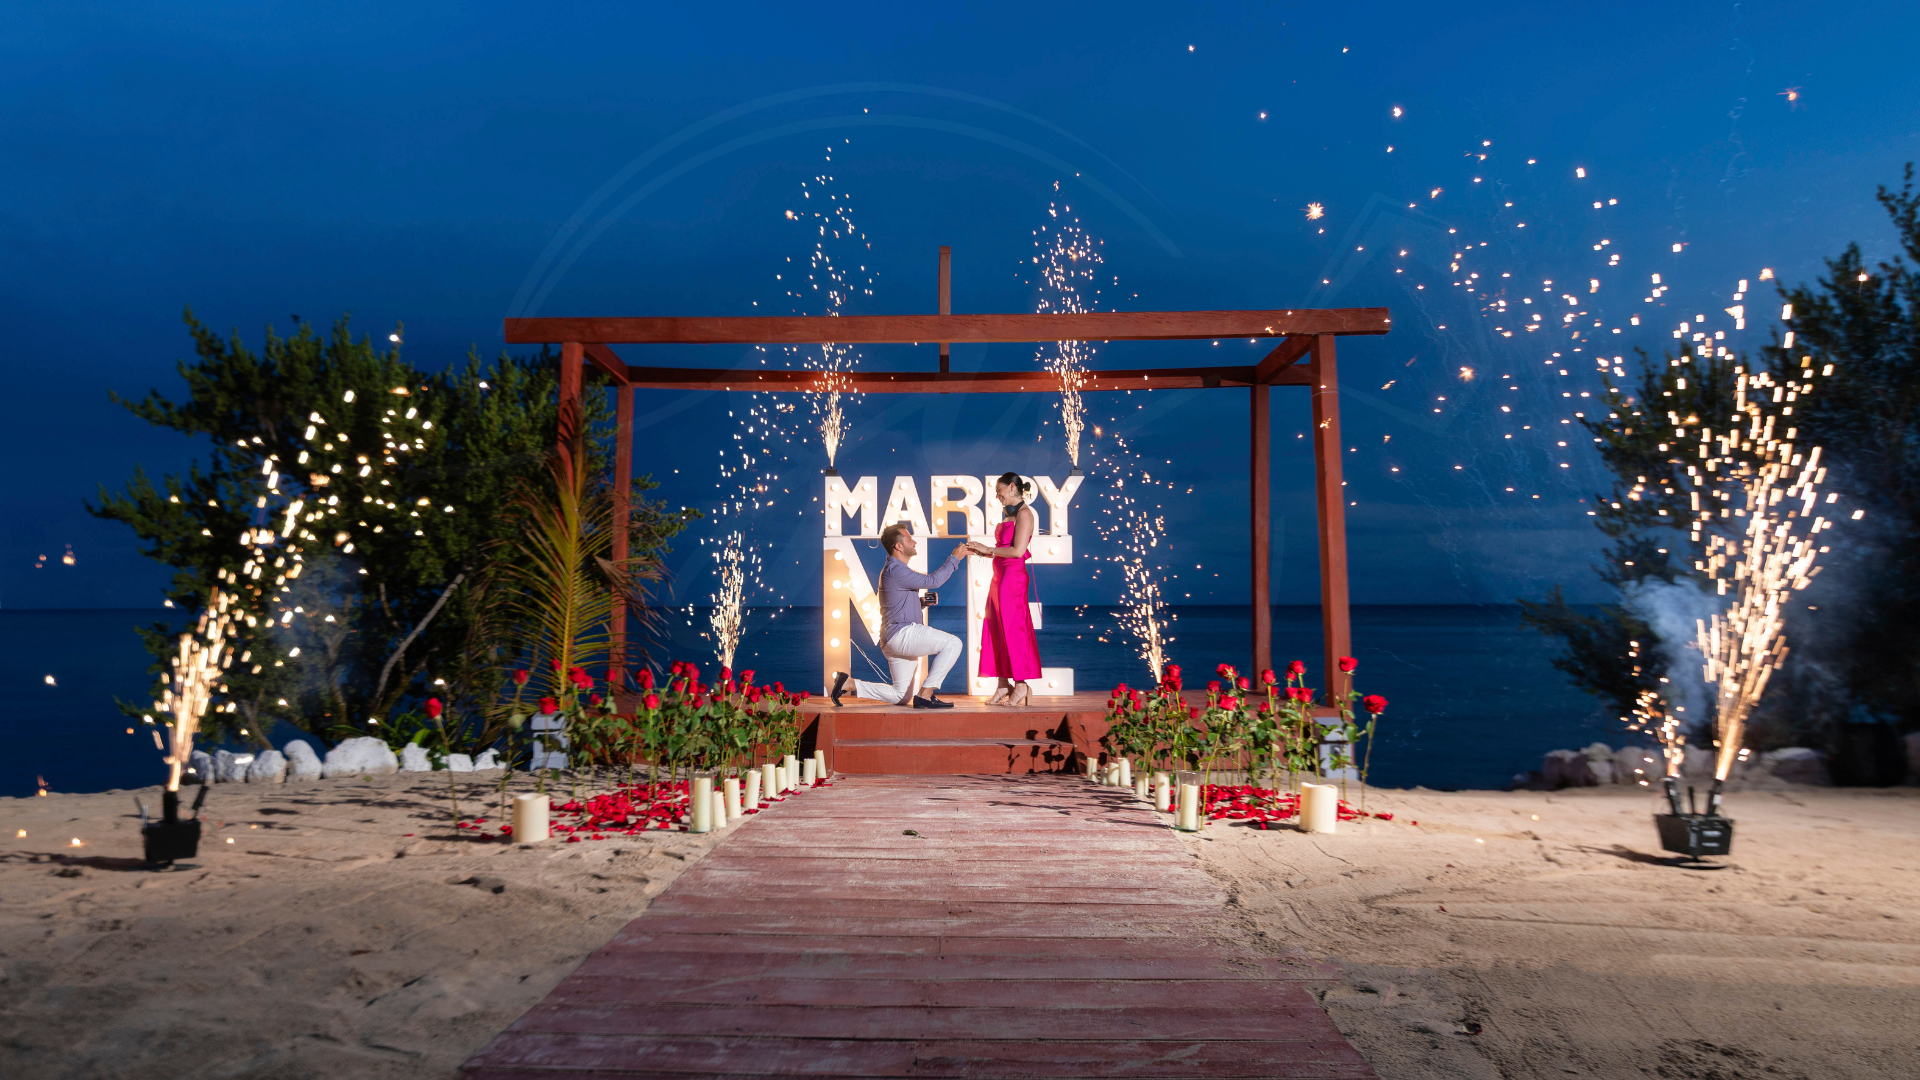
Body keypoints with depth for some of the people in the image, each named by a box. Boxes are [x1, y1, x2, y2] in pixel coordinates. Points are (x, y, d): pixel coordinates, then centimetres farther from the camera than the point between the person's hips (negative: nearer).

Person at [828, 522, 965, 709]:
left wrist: (922, 602, 10)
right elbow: (933, 580, -14)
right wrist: (954, 559, -5)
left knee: (901, 696, 14)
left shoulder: (895, 569, 21)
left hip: (894, 641, 11)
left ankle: (849, 684, 10)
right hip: (902, 633, -11)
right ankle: (925, 694, -17)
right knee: (952, 643, -17)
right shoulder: (895, 571, -13)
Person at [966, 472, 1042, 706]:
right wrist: (980, 551, 6)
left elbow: (1018, 551, -18)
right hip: (1000, 576, 9)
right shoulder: (1010, 514, 18)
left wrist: (988, 549, -10)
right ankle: (1004, 686, 11)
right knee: (997, 629, 7)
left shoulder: (1024, 514, -9)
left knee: (1012, 629, -6)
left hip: (1013, 576, -9)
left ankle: (1021, 686, 0)